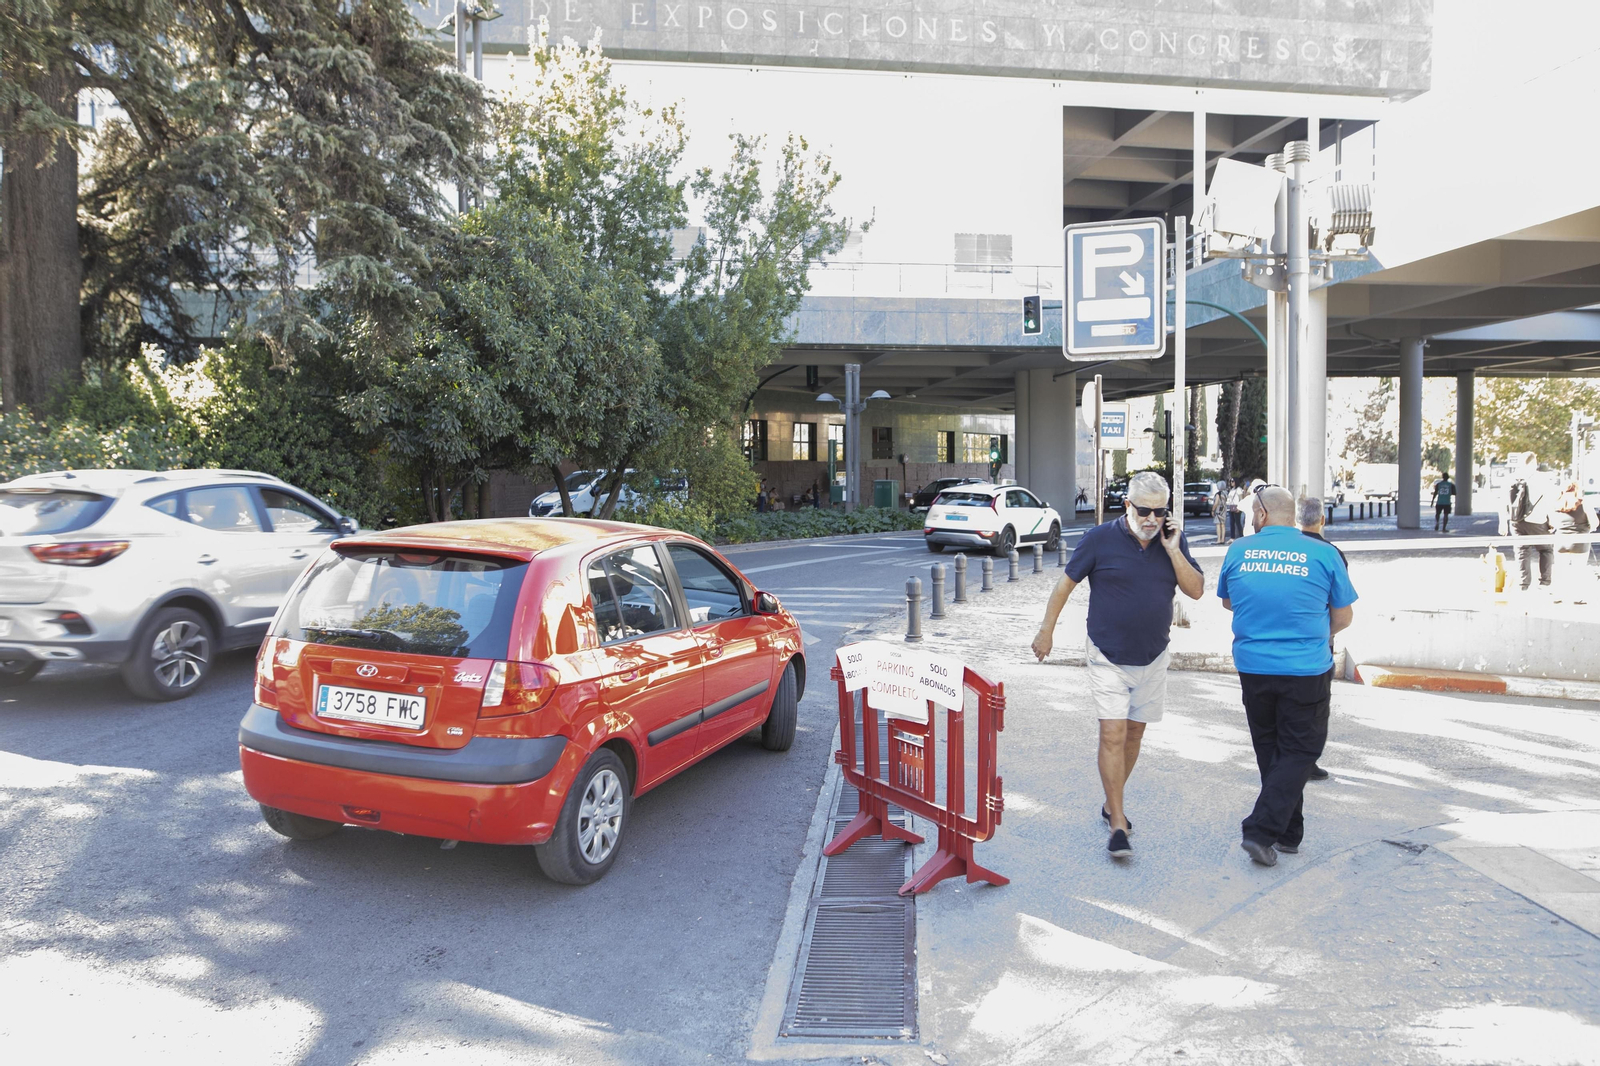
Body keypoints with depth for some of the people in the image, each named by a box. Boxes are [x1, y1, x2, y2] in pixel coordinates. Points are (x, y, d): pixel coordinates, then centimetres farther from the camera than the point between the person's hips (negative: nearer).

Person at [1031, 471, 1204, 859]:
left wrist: (1172, 550, -16)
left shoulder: (1173, 541, 1)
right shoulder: (1101, 539, -9)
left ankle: (1112, 803, 31)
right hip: (1108, 657, -4)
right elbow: (1066, 583, -2)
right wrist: (1046, 630, -2)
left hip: (1152, 659, 4)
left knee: (1134, 733, 13)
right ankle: (1118, 825, -5)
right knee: (1113, 735, -10)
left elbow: (1195, 590, -5)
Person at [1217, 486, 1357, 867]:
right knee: (1299, 751, 7)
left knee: (1270, 750, 18)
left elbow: (1227, 602, 15)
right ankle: (1262, 831, -4)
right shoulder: (1323, 553, -5)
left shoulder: (1239, 551, -1)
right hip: (1306, 671, -2)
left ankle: (1288, 833, 27)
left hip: (1252, 667, 2)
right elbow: (1344, 616, 4)